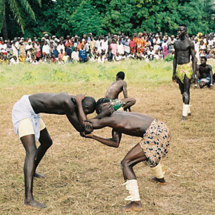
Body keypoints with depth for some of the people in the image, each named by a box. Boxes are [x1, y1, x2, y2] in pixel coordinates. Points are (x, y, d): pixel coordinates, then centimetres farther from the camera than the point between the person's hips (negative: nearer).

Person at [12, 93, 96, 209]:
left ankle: (32, 172, 49)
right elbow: (80, 128, -17)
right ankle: (29, 198, -27)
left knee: (47, 142, 26)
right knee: (32, 152, -22)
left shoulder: (70, 100, 3)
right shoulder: (68, 104, -26)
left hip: (31, 112, 11)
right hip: (23, 111, -11)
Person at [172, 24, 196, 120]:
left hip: (187, 67, -6)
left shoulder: (189, 43, -6)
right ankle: (188, 110, 24)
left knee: (186, 91, -8)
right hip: (179, 68, 6)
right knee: (182, 91, 11)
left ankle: (184, 113, -5)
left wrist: (194, 72, -14)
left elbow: (193, 58, -7)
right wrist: (174, 72, 15)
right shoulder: (176, 43, 11)